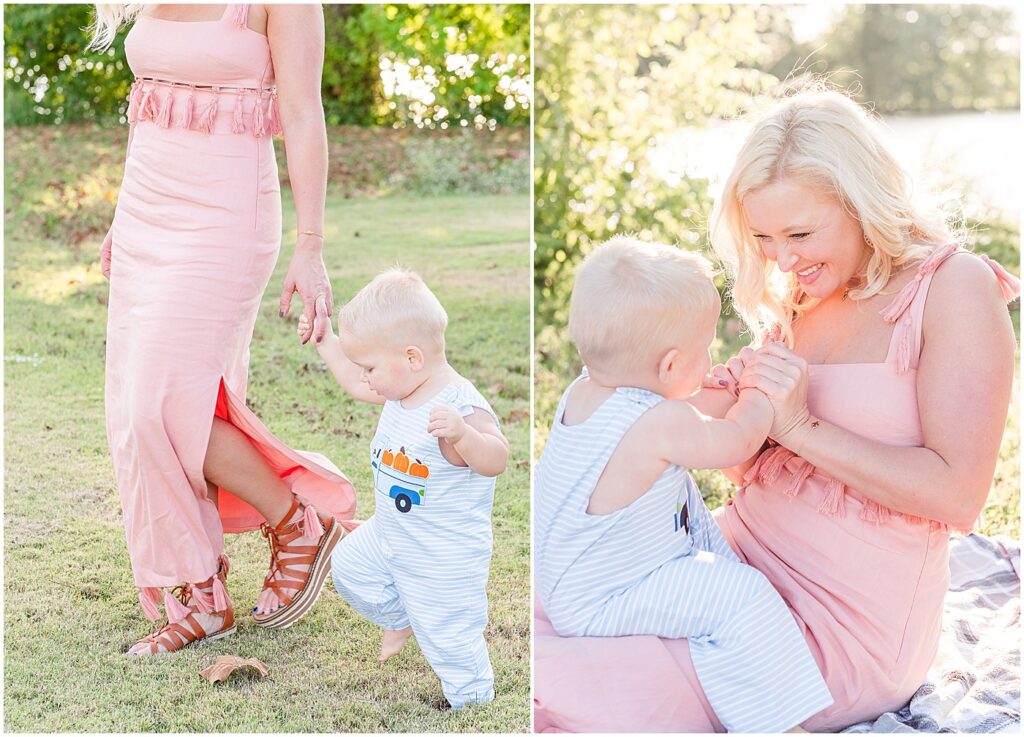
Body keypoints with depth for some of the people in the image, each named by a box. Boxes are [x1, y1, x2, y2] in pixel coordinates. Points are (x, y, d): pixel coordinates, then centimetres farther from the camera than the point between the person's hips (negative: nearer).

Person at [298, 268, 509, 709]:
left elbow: (495, 461, -44)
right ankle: (401, 618, 47)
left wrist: (463, 433, -63)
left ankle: (475, 705, 26)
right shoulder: (402, 388, -5)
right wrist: (325, 343, 12)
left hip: (444, 556, -9)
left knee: (448, 636, 3)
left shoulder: (461, 407, -33)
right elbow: (357, 387, 15)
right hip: (389, 535, 9)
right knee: (350, 569, 25)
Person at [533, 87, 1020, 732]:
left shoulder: (954, 286, -10)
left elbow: (958, 495, -19)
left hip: (847, 627, -7)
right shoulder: (797, 298, 11)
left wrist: (801, 425, -20)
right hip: (742, 560, 7)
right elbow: (750, 470, 13)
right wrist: (741, 410, -9)